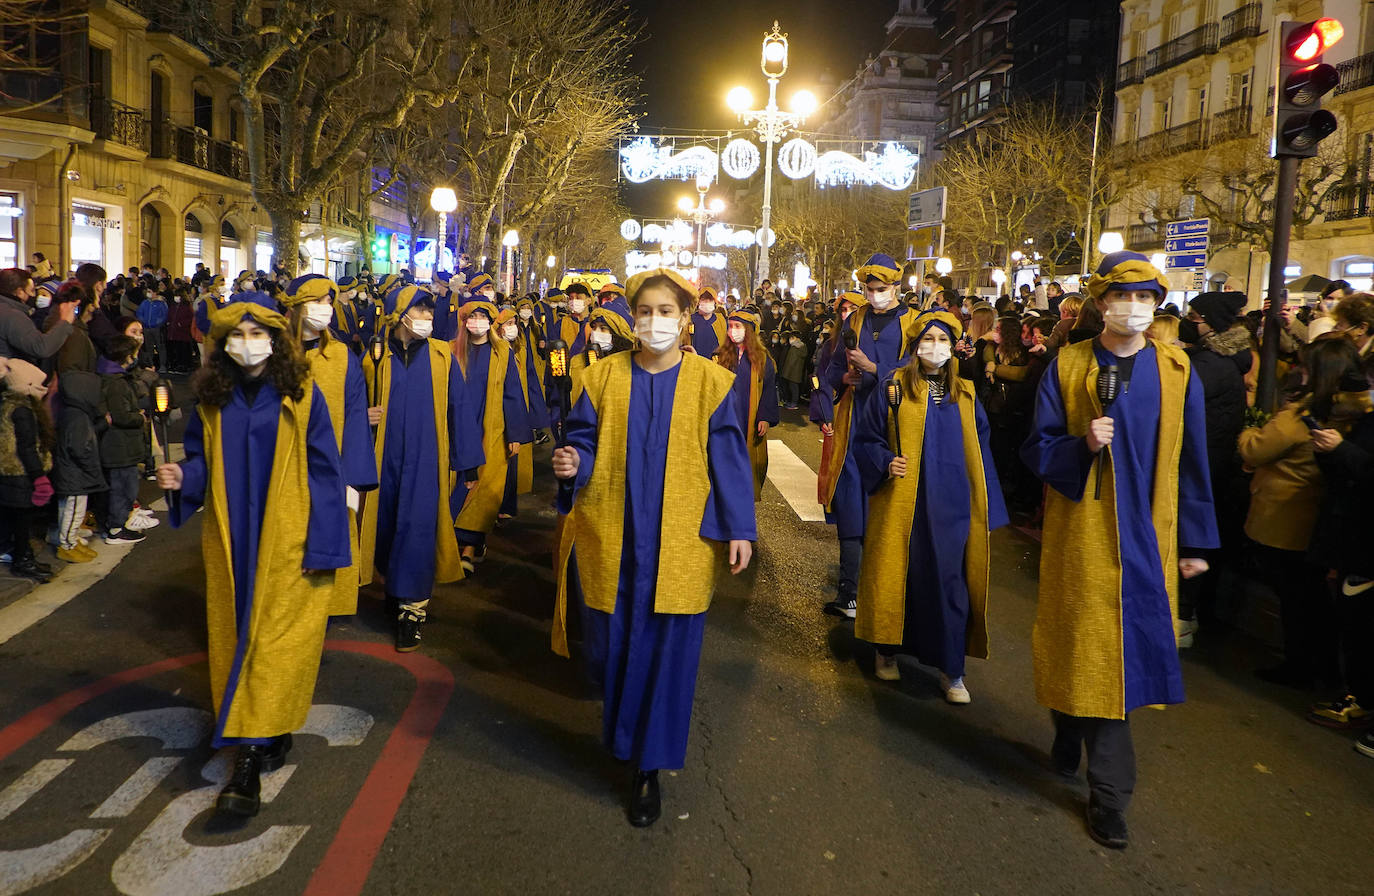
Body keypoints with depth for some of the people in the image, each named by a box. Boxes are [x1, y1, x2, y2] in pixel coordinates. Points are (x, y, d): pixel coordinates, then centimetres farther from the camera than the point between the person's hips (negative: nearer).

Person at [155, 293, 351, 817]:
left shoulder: (300, 395, -6)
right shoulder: (212, 398, 4)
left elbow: (323, 473, -5)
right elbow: (201, 458, 15)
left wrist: (322, 544, -10)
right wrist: (183, 477, -10)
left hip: (287, 540, -4)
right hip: (231, 541, 4)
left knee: (278, 640, -5)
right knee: (236, 636, 9)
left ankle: (249, 760, -3)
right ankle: (269, 735, 26)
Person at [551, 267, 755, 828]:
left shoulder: (711, 382, -1)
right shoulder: (605, 376, 4)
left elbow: (728, 460, 0)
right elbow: (584, 441, 6)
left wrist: (739, 528, -4)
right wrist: (572, 465, -16)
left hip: (679, 543, -1)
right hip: (612, 538, 2)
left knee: (666, 650, 3)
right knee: (609, 644, 9)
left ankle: (649, 767, 19)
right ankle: (620, 723, 41)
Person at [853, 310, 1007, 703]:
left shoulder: (965, 394, 9)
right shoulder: (892, 387, -1)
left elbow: (979, 451, 12)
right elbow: (866, 438, 2)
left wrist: (985, 507, 7)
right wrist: (885, 463, -17)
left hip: (951, 505, 2)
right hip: (902, 503, -2)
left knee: (948, 581, 1)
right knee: (896, 576, 6)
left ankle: (950, 669, 12)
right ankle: (888, 651, 26)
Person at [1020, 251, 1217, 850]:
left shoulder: (1177, 371, 3)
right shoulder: (1066, 367, -1)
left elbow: (1190, 462, 6)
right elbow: (1037, 449, -1)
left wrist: (1195, 542, 7)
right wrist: (1083, 445, -21)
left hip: (1148, 537, 1)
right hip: (1082, 531, -1)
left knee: (1118, 650, 2)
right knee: (1084, 646, 4)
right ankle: (1109, 791, 25)